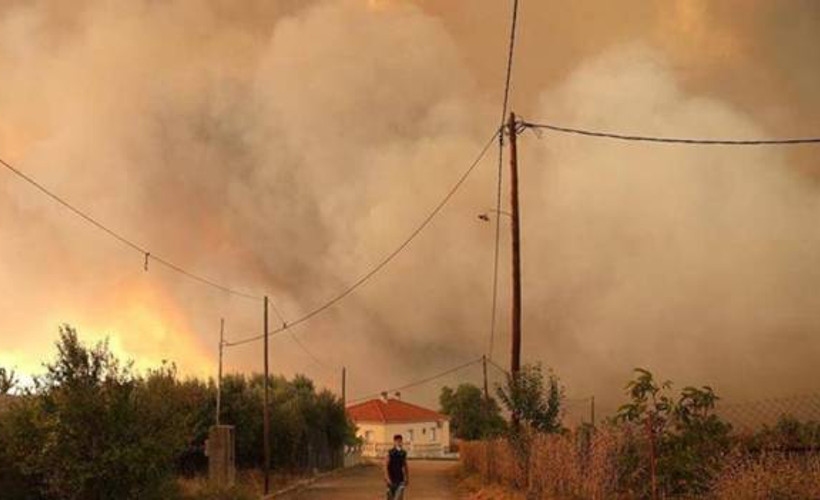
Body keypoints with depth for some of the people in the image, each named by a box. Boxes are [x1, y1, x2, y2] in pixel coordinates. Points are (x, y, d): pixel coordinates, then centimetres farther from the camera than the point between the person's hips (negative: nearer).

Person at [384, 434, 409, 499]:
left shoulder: (403, 453, 4)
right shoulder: (390, 453, -11)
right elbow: (385, 466, -15)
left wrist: (407, 478, 13)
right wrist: (387, 478, -23)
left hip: (400, 479, 3)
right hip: (391, 479, -3)